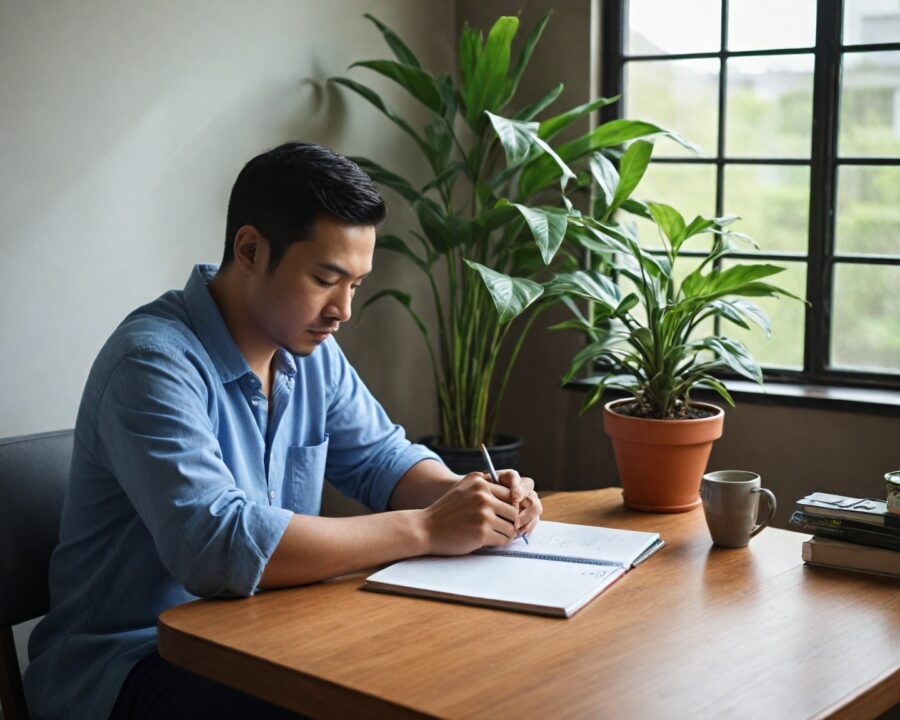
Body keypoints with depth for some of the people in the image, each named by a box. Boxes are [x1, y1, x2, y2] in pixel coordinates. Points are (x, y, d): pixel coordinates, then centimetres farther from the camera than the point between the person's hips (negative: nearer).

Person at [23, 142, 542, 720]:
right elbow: (216, 545, -33)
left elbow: (381, 457, 14)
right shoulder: (152, 362, -22)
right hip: (131, 665, -7)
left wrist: (464, 497, -10)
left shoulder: (311, 351, 5)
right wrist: (426, 529, -28)